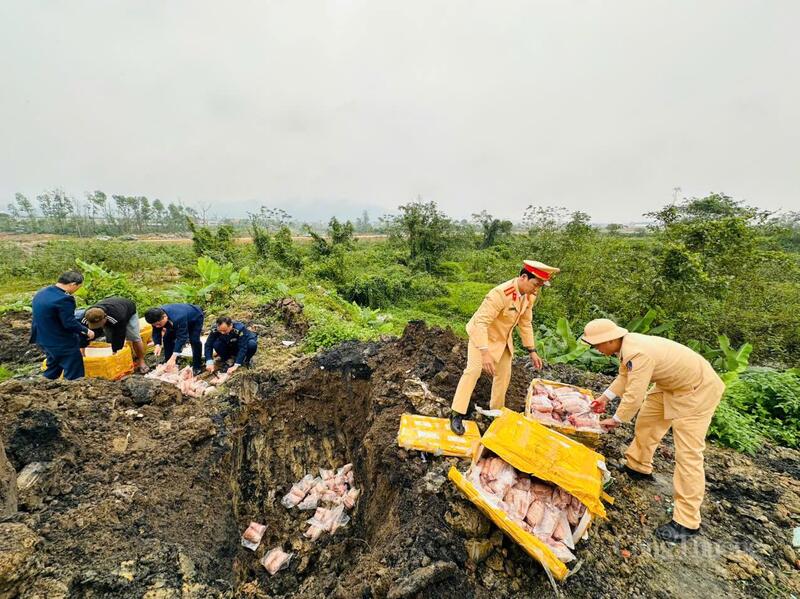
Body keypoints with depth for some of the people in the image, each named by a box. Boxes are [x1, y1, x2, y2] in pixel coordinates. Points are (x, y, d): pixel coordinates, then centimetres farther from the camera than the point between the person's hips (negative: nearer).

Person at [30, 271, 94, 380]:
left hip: (43, 339, 10)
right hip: (62, 343, -10)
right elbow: (70, 323, -24)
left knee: (52, 369, 26)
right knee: (74, 375, 2)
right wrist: (86, 331, -8)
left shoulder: (41, 293, 5)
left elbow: (46, 317, 14)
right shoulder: (64, 299, -26)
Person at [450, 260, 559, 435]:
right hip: (482, 335, -7)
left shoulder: (530, 295, -10)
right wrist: (485, 353, -47)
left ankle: (496, 409, 33)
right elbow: (481, 322, -38)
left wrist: (531, 350, 4)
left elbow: (525, 323, 3)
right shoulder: (500, 293, -35)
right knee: (473, 370, -17)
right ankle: (457, 414, -9)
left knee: (504, 374, 13)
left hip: (503, 338, 7)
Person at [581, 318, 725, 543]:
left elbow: (634, 396, -30)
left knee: (687, 453, -7)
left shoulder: (638, 354, -36)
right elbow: (625, 376, 8)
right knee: (646, 421, 19)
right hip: (671, 384, 10)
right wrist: (604, 398, 5)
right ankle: (639, 467, 39)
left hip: (697, 390, -10)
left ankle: (687, 522, 3)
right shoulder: (627, 345, -8)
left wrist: (616, 420, -14)